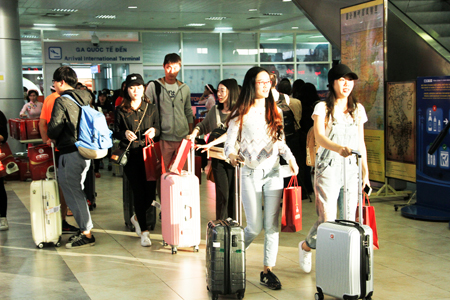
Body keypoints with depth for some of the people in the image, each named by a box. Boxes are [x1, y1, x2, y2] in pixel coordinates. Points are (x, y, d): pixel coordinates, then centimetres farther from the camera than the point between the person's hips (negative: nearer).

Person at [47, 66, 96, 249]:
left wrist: (52, 138, 5)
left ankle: (87, 234, 1)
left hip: (70, 154, -8)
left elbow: (54, 129, -18)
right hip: (84, 151, 8)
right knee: (77, 191, 17)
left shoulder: (62, 101, -13)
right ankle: (85, 229, 22)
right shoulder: (84, 99, 9)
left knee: (72, 193, -1)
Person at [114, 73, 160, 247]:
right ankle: (144, 231, 4)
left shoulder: (151, 109, 11)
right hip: (131, 155, -2)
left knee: (151, 192, -3)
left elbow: (158, 129, 13)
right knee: (139, 192, -6)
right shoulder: (121, 111, 5)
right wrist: (125, 134, -14)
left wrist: (154, 131, -9)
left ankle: (137, 217, 28)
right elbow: (116, 133, 6)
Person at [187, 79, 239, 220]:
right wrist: (194, 133, 5)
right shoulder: (215, 110, 12)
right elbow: (203, 125, 25)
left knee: (232, 193, 1)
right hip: (218, 157, 3)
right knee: (222, 193, -1)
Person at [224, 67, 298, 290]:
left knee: (272, 225, 0)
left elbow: (281, 142, 15)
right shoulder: (241, 114, -4)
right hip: (251, 173, -4)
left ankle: (268, 270, 10)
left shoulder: (275, 111, 10)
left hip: (273, 172, 4)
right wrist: (232, 155, -27)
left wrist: (290, 157, -3)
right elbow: (229, 144, -5)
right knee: (255, 226, -1)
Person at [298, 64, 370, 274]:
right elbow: (319, 137, -17)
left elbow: (360, 143, 16)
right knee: (327, 220, -8)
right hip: (328, 168, -4)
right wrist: (338, 148, -37)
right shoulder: (323, 108, -1)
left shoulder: (358, 109, 12)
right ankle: (305, 246, 22)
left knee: (348, 220, -1)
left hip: (351, 169, 4)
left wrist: (365, 171, 12)